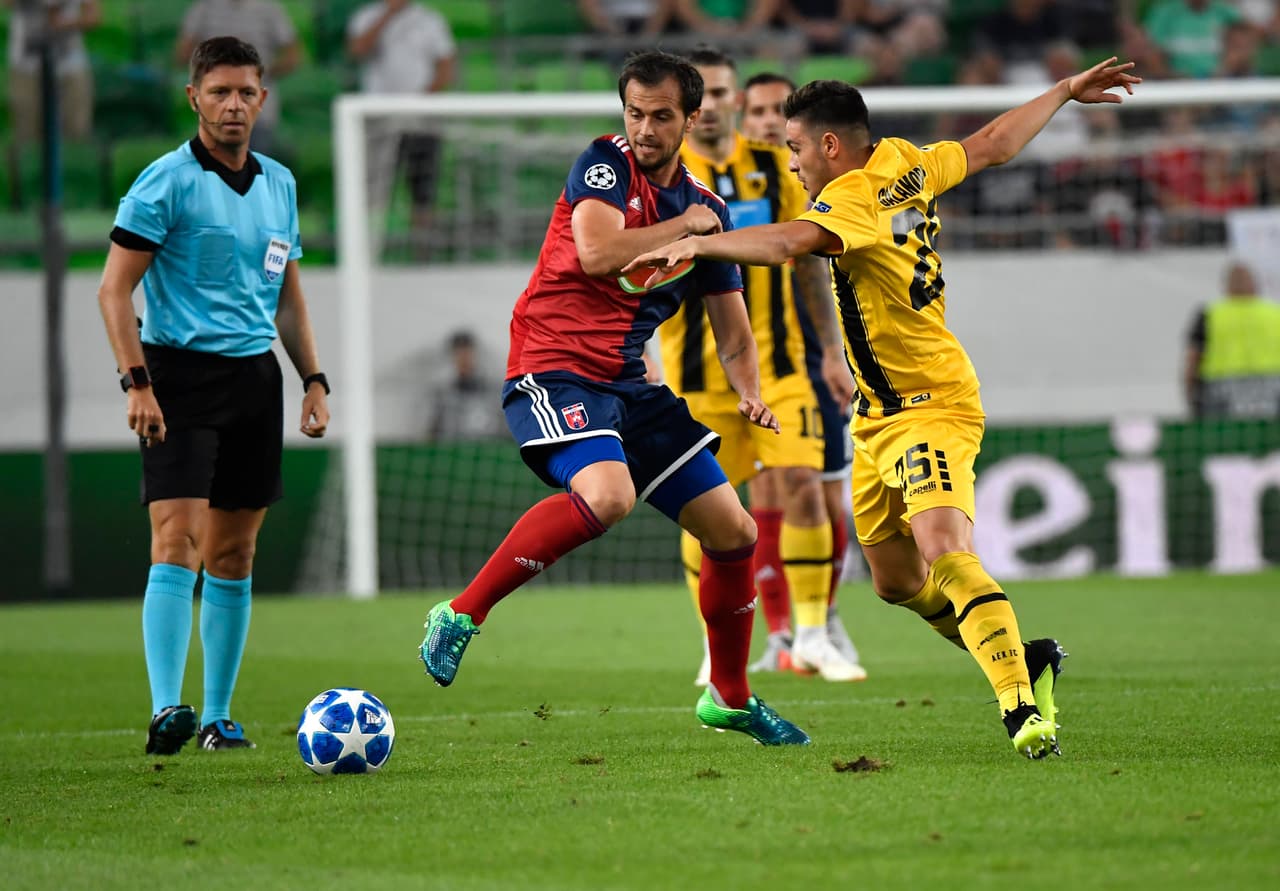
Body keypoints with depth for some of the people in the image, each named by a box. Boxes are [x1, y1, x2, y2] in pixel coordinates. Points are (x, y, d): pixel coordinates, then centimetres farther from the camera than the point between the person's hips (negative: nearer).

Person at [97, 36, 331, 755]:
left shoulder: (278, 184, 13)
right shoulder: (167, 182, -7)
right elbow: (114, 289, -9)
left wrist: (314, 379, 15)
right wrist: (137, 381, -18)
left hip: (255, 375, 6)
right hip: (180, 374, -6)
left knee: (234, 554, 8)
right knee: (178, 542, -16)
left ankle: (219, 716, 15)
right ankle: (167, 711, -21)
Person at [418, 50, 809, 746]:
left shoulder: (708, 210, 12)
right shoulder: (605, 164, -5)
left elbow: (733, 335, 18)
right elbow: (597, 252, -24)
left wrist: (749, 395, -2)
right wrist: (683, 226, -11)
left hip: (629, 385, 7)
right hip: (554, 369, -7)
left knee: (734, 532, 7)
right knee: (606, 494, -35)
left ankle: (729, 697, 27)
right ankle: (461, 616, -25)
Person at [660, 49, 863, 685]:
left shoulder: (776, 168, 6)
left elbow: (810, 262, 13)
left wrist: (833, 348, 11)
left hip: (777, 363, 2)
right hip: (697, 371, -2)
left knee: (801, 485, -10)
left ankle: (813, 634, -1)